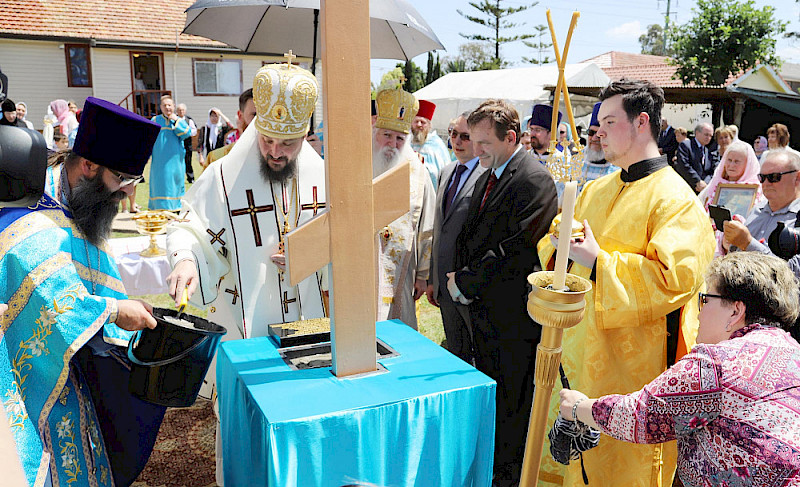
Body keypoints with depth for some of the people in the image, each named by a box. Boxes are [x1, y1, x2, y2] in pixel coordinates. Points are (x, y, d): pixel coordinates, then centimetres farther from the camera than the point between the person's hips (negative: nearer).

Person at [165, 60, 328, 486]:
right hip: (244, 323, -3)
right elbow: (191, 230, -6)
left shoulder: (321, 175, -1)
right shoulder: (224, 176, -10)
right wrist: (186, 259, -28)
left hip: (306, 321, 3)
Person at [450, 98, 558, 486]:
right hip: (482, 308, 9)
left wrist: (465, 283, -14)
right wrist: (459, 276, 2)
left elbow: (518, 250, -21)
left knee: (512, 400, 6)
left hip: (513, 315, -8)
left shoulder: (534, 181, -16)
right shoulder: (487, 178, 13)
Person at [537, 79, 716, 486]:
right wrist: (557, 242, -8)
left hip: (633, 372, -7)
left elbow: (674, 280, -22)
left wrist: (597, 261, -26)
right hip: (580, 358, 7)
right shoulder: (595, 190, 12)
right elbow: (556, 250, 16)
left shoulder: (676, 200, -11)